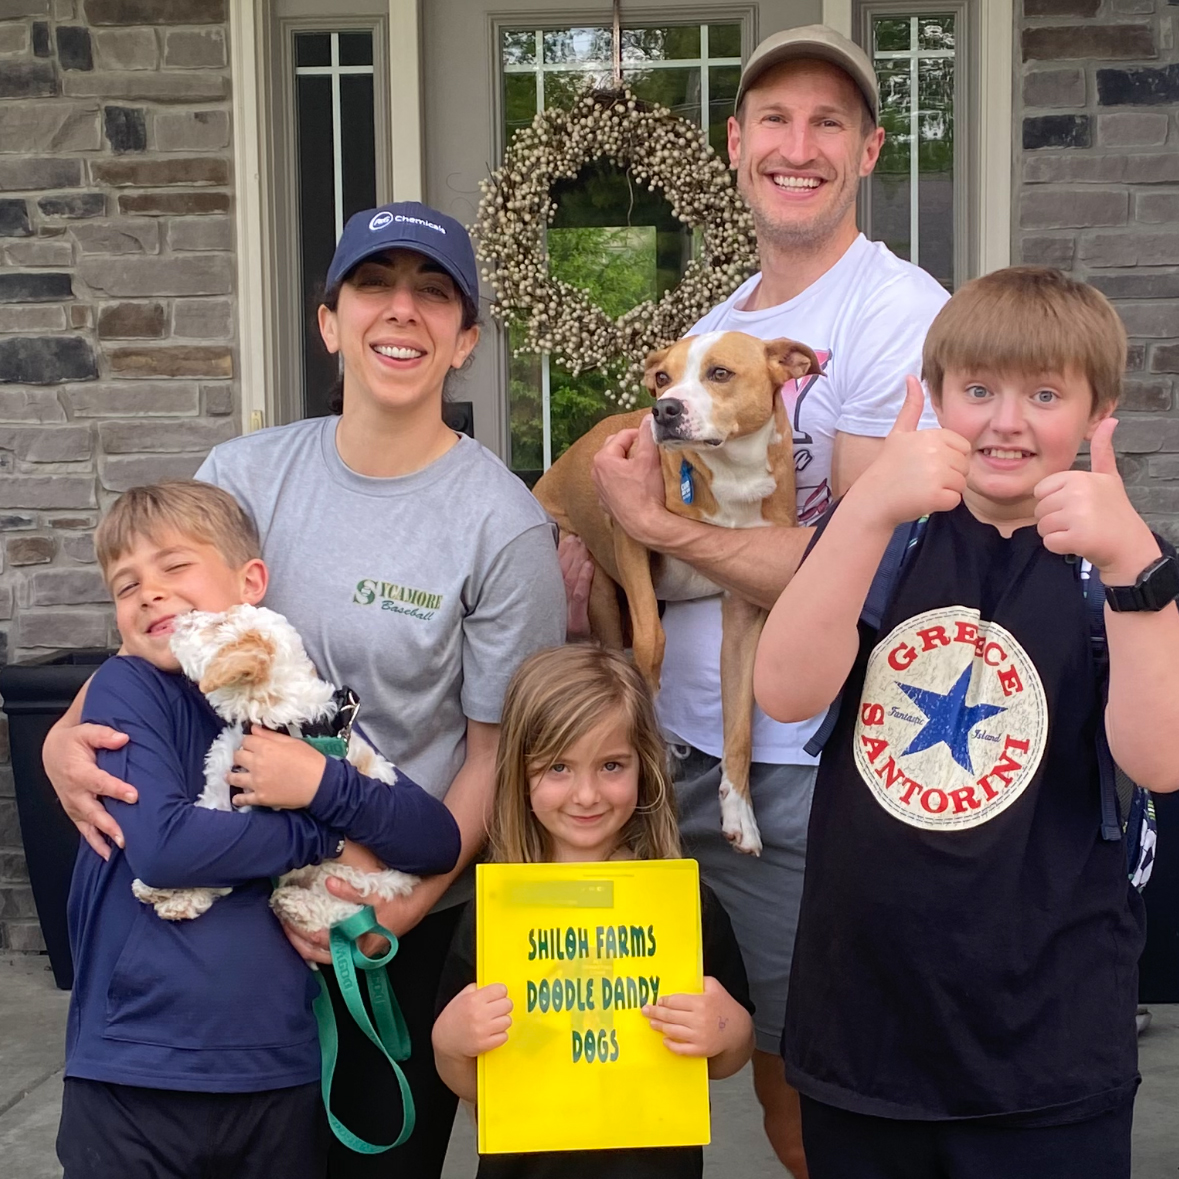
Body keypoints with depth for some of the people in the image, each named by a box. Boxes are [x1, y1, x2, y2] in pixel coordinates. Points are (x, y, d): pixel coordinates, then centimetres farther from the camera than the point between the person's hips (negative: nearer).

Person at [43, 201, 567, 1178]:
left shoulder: (503, 526, -14)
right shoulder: (246, 475, -3)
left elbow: (496, 757, -9)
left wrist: (401, 910, -20)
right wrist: (68, 735, -15)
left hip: (412, 920, -3)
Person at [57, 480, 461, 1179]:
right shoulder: (127, 689, -5)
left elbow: (440, 842, -3)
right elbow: (157, 846, -19)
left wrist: (325, 786, -18)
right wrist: (323, 841, -11)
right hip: (130, 1078, -2)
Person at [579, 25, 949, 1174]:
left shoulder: (899, 315, -11)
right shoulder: (710, 330, 14)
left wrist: (659, 524, -15)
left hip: (804, 772, -7)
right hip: (676, 746, 8)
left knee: (803, 1086, 6)